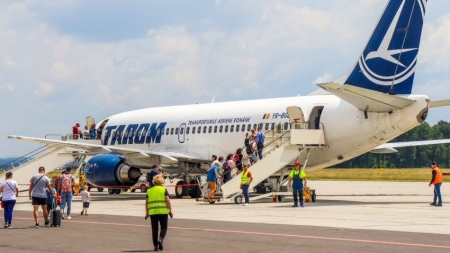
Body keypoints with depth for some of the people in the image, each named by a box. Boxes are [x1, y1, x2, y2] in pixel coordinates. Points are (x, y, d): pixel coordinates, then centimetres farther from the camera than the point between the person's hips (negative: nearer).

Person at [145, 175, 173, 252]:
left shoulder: (149, 191, 11)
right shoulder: (164, 190, 2)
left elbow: (146, 203, 10)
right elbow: (167, 200, -7)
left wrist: (147, 213, 16)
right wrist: (170, 211, -2)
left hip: (152, 212, 2)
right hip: (163, 211, -2)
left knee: (154, 229, 8)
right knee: (164, 228, 8)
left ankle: (156, 246, 7)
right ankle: (161, 240, -17)